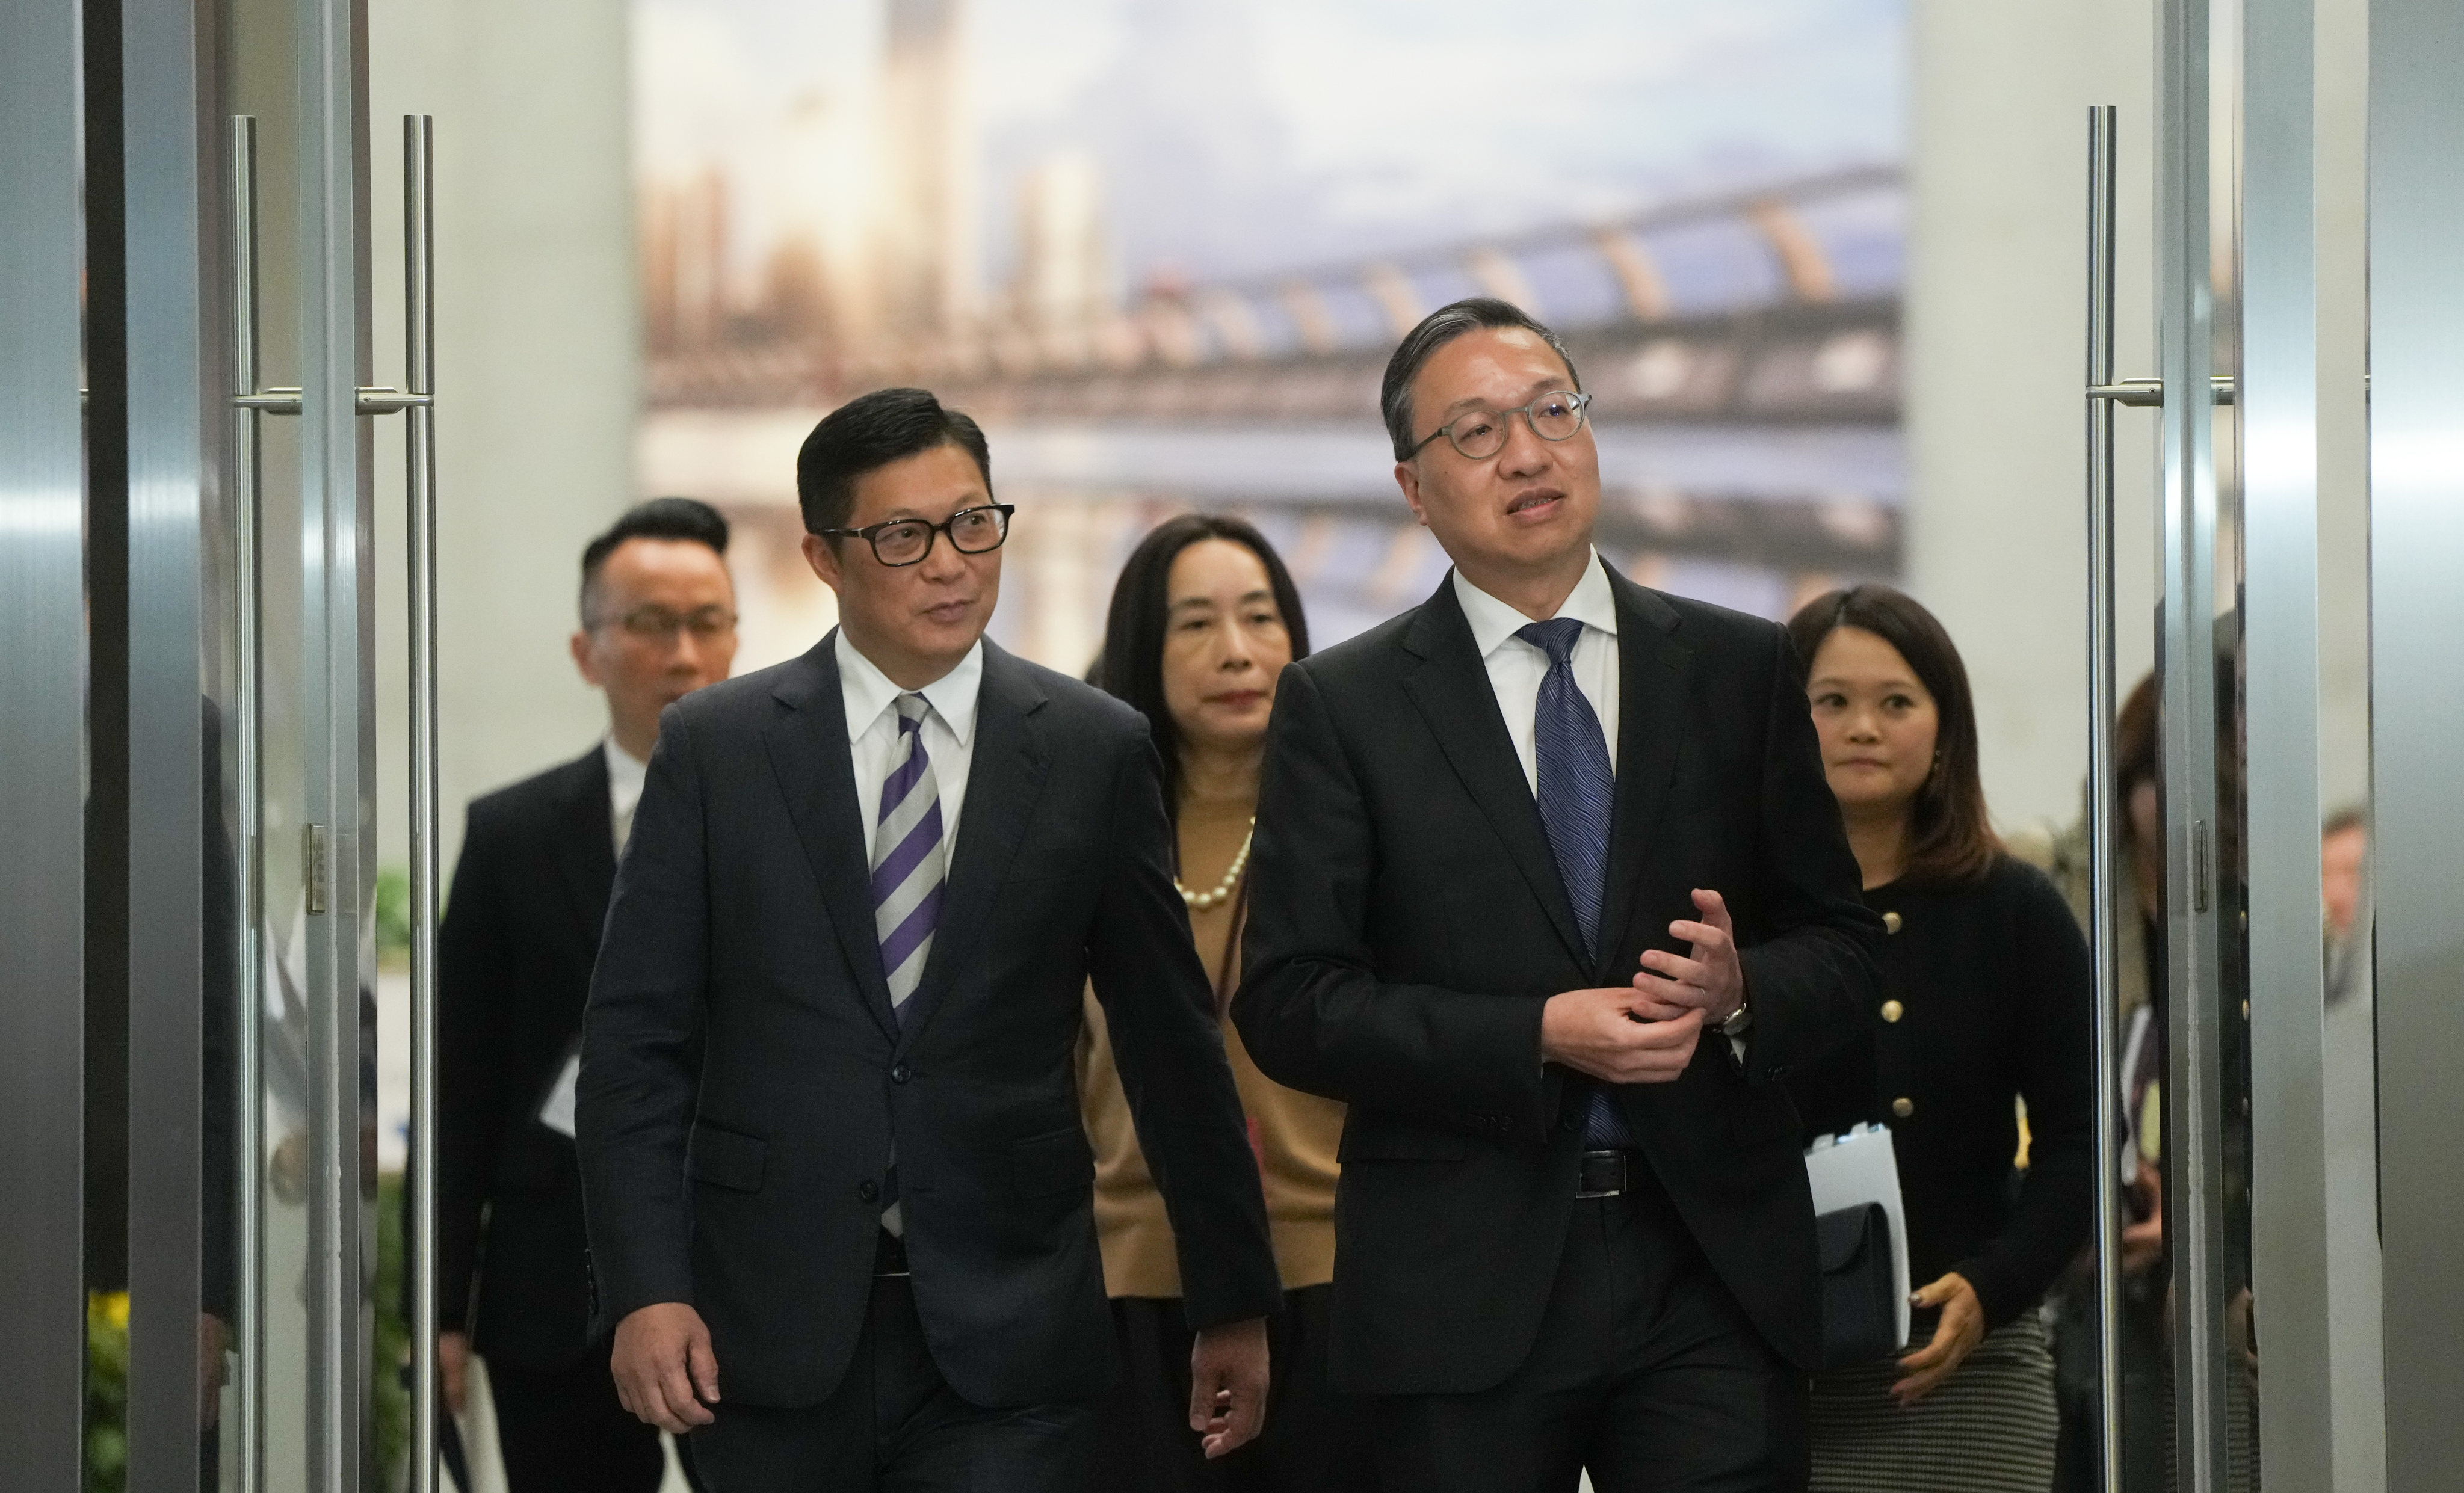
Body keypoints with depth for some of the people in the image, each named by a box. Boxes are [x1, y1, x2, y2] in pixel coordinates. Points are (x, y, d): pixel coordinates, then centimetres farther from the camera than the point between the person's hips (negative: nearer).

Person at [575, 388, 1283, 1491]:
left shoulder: (1096, 753, 4)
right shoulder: (716, 747, 3)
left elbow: (1171, 1041, 8)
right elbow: (637, 1039, 2)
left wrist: (1233, 1304, 10)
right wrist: (645, 1291, -8)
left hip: (1006, 1338, 0)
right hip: (771, 1326, 0)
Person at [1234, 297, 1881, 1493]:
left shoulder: (1742, 670, 9)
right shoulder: (1340, 706, 3)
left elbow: (1841, 947, 10)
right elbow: (1288, 1006, -4)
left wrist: (1740, 991, -12)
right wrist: (1538, 1036, -14)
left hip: (1716, 1271, 1)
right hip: (1461, 1294, -1)